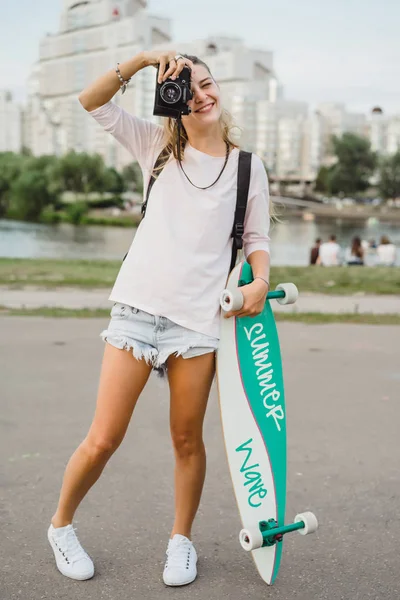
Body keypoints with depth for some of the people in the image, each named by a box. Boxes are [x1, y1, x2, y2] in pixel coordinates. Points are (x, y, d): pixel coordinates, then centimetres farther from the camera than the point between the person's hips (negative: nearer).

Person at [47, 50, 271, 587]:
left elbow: (257, 237, 14)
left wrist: (261, 280, -6)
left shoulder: (247, 166, 11)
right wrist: (145, 59, -4)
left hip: (199, 317, 0)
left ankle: (182, 540, 27)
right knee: (104, 440, 0)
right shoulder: (158, 147, 11)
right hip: (138, 306, 0)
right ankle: (61, 525, 23)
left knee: (187, 440, 7)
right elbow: (92, 101, 7)